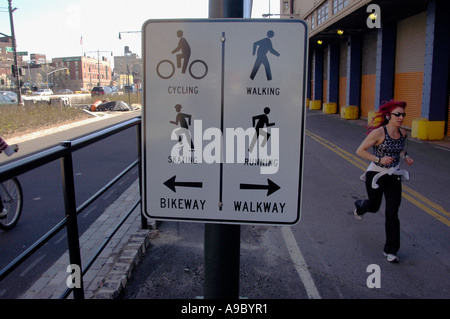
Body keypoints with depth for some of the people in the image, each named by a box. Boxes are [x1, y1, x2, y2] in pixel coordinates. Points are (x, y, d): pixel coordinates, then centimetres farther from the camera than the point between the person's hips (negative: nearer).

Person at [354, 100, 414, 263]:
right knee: (374, 206, 17)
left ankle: (390, 250, 9)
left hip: (394, 176, 4)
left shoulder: (403, 133, 0)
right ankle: (359, 206, 56)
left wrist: (405, 157, 1)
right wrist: (379, 159, -26)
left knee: (392, 214, -2)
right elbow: (360, 151, -16)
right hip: (376, 175, -4)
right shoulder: (378, 133, -19)